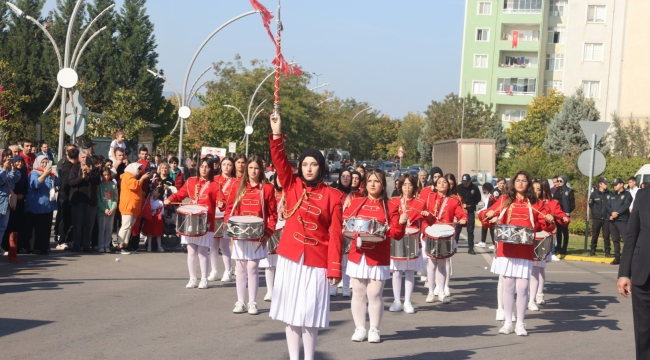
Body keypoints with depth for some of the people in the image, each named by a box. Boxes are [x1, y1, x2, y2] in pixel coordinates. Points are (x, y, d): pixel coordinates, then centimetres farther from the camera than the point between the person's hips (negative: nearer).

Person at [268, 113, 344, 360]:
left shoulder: (333, 196, -2)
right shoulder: (291, 186, 4)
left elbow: (336, 234, -4)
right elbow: (279, 161, -9)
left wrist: (334, 268, -8)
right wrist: (277, 134, -22)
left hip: (316, 261, -2)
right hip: (290, 257, 2)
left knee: (310, 313, 3)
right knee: (290, 312, 6)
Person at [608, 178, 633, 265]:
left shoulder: (627, 194, 2)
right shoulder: (612, 195, 19)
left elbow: (626, 205, -11)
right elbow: (608, 205, 10)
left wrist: (617, 213, -17)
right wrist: (611, 213, -9)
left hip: (622, 220, -6)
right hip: (612, 220, 6)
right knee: (615, 239, 10)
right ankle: (617, 257, 17)